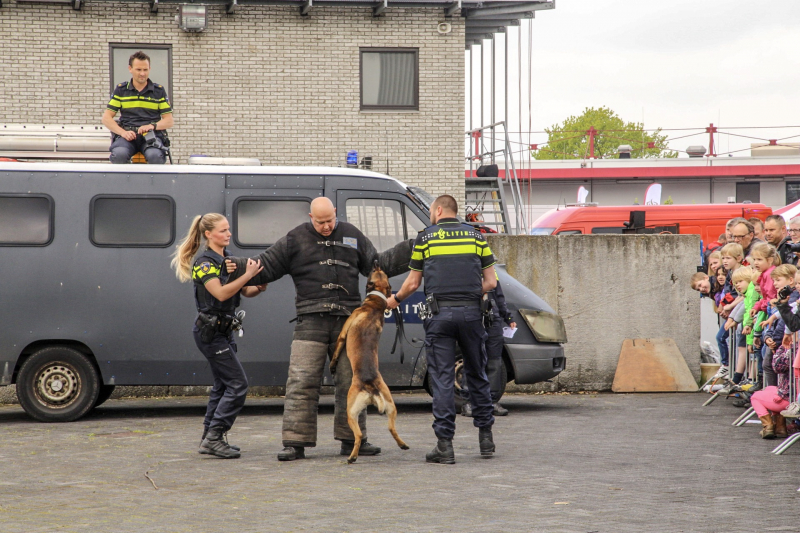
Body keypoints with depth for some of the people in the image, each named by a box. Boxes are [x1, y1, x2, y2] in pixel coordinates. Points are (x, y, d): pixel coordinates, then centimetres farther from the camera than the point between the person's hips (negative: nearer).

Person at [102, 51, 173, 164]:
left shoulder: (159, 90, 15)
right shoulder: (121, 90, 15)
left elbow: (169, 121, 12)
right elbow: (106, 118, 10)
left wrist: (153, 126, -11)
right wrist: (123, 132, -9)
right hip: (127, 135, 1)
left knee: (155, 155, -38)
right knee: (119, 154, -36)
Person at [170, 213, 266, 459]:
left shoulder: (228, 260, 13)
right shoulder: (204, 263, -13)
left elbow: (245, 292, 13)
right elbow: (221, 293, -26)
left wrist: (258, 288, -9)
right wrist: (248, 275, -30)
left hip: (223, 330, 9)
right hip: (210, 331, -9)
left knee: (223, 384, 12)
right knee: (237, 383, -13)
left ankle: (209, 438, 18)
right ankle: (214, 437, -12)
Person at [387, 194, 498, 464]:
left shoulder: (426, 237, 5)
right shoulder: (476, 235, 11)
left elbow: (413, 282, 9)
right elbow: (491, 282, 7)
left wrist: (396, 299, 27)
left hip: (440, 314, -2)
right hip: (471, 313, 2)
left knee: (442, 378, -1)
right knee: (477, 374, 16)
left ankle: (445, 443, -4)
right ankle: (485, 436, 20)